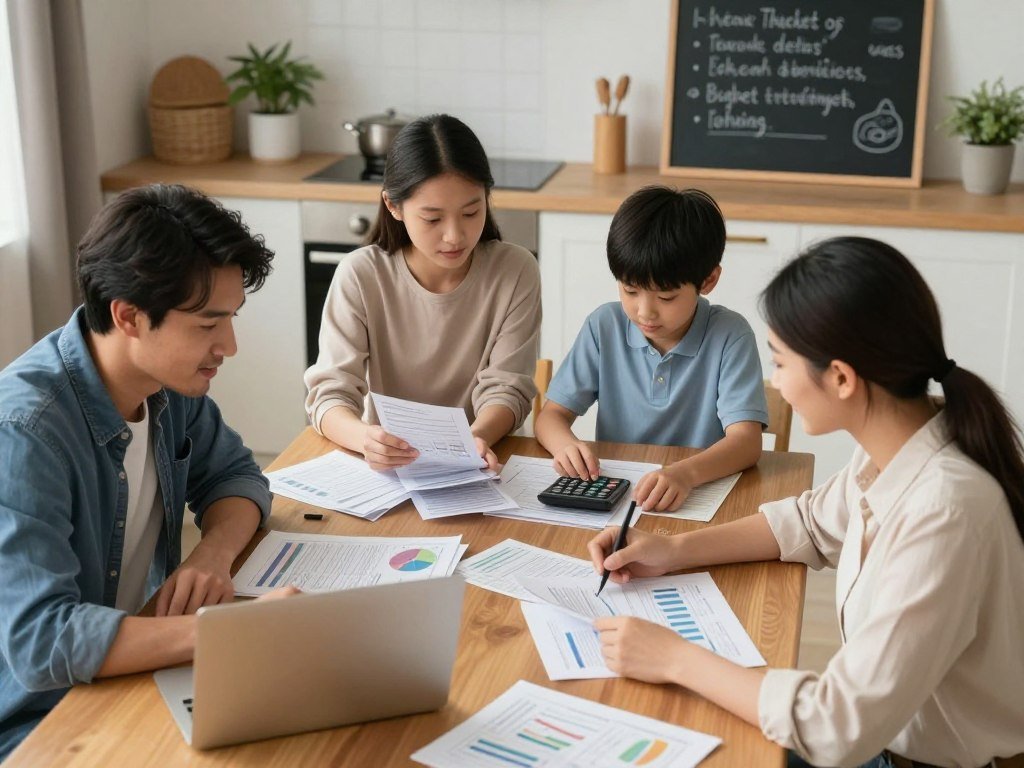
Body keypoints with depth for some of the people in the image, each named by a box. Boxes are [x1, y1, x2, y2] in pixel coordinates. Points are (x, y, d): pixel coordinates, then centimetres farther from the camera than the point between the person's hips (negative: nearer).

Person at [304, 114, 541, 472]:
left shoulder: (515, 272, -7)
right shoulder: (360, 276, -9)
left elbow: (506, 388, -6)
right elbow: (330, 392, -13)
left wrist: (476, 437, -28)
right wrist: (365, 438, -34)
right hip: (386, 464, -1)